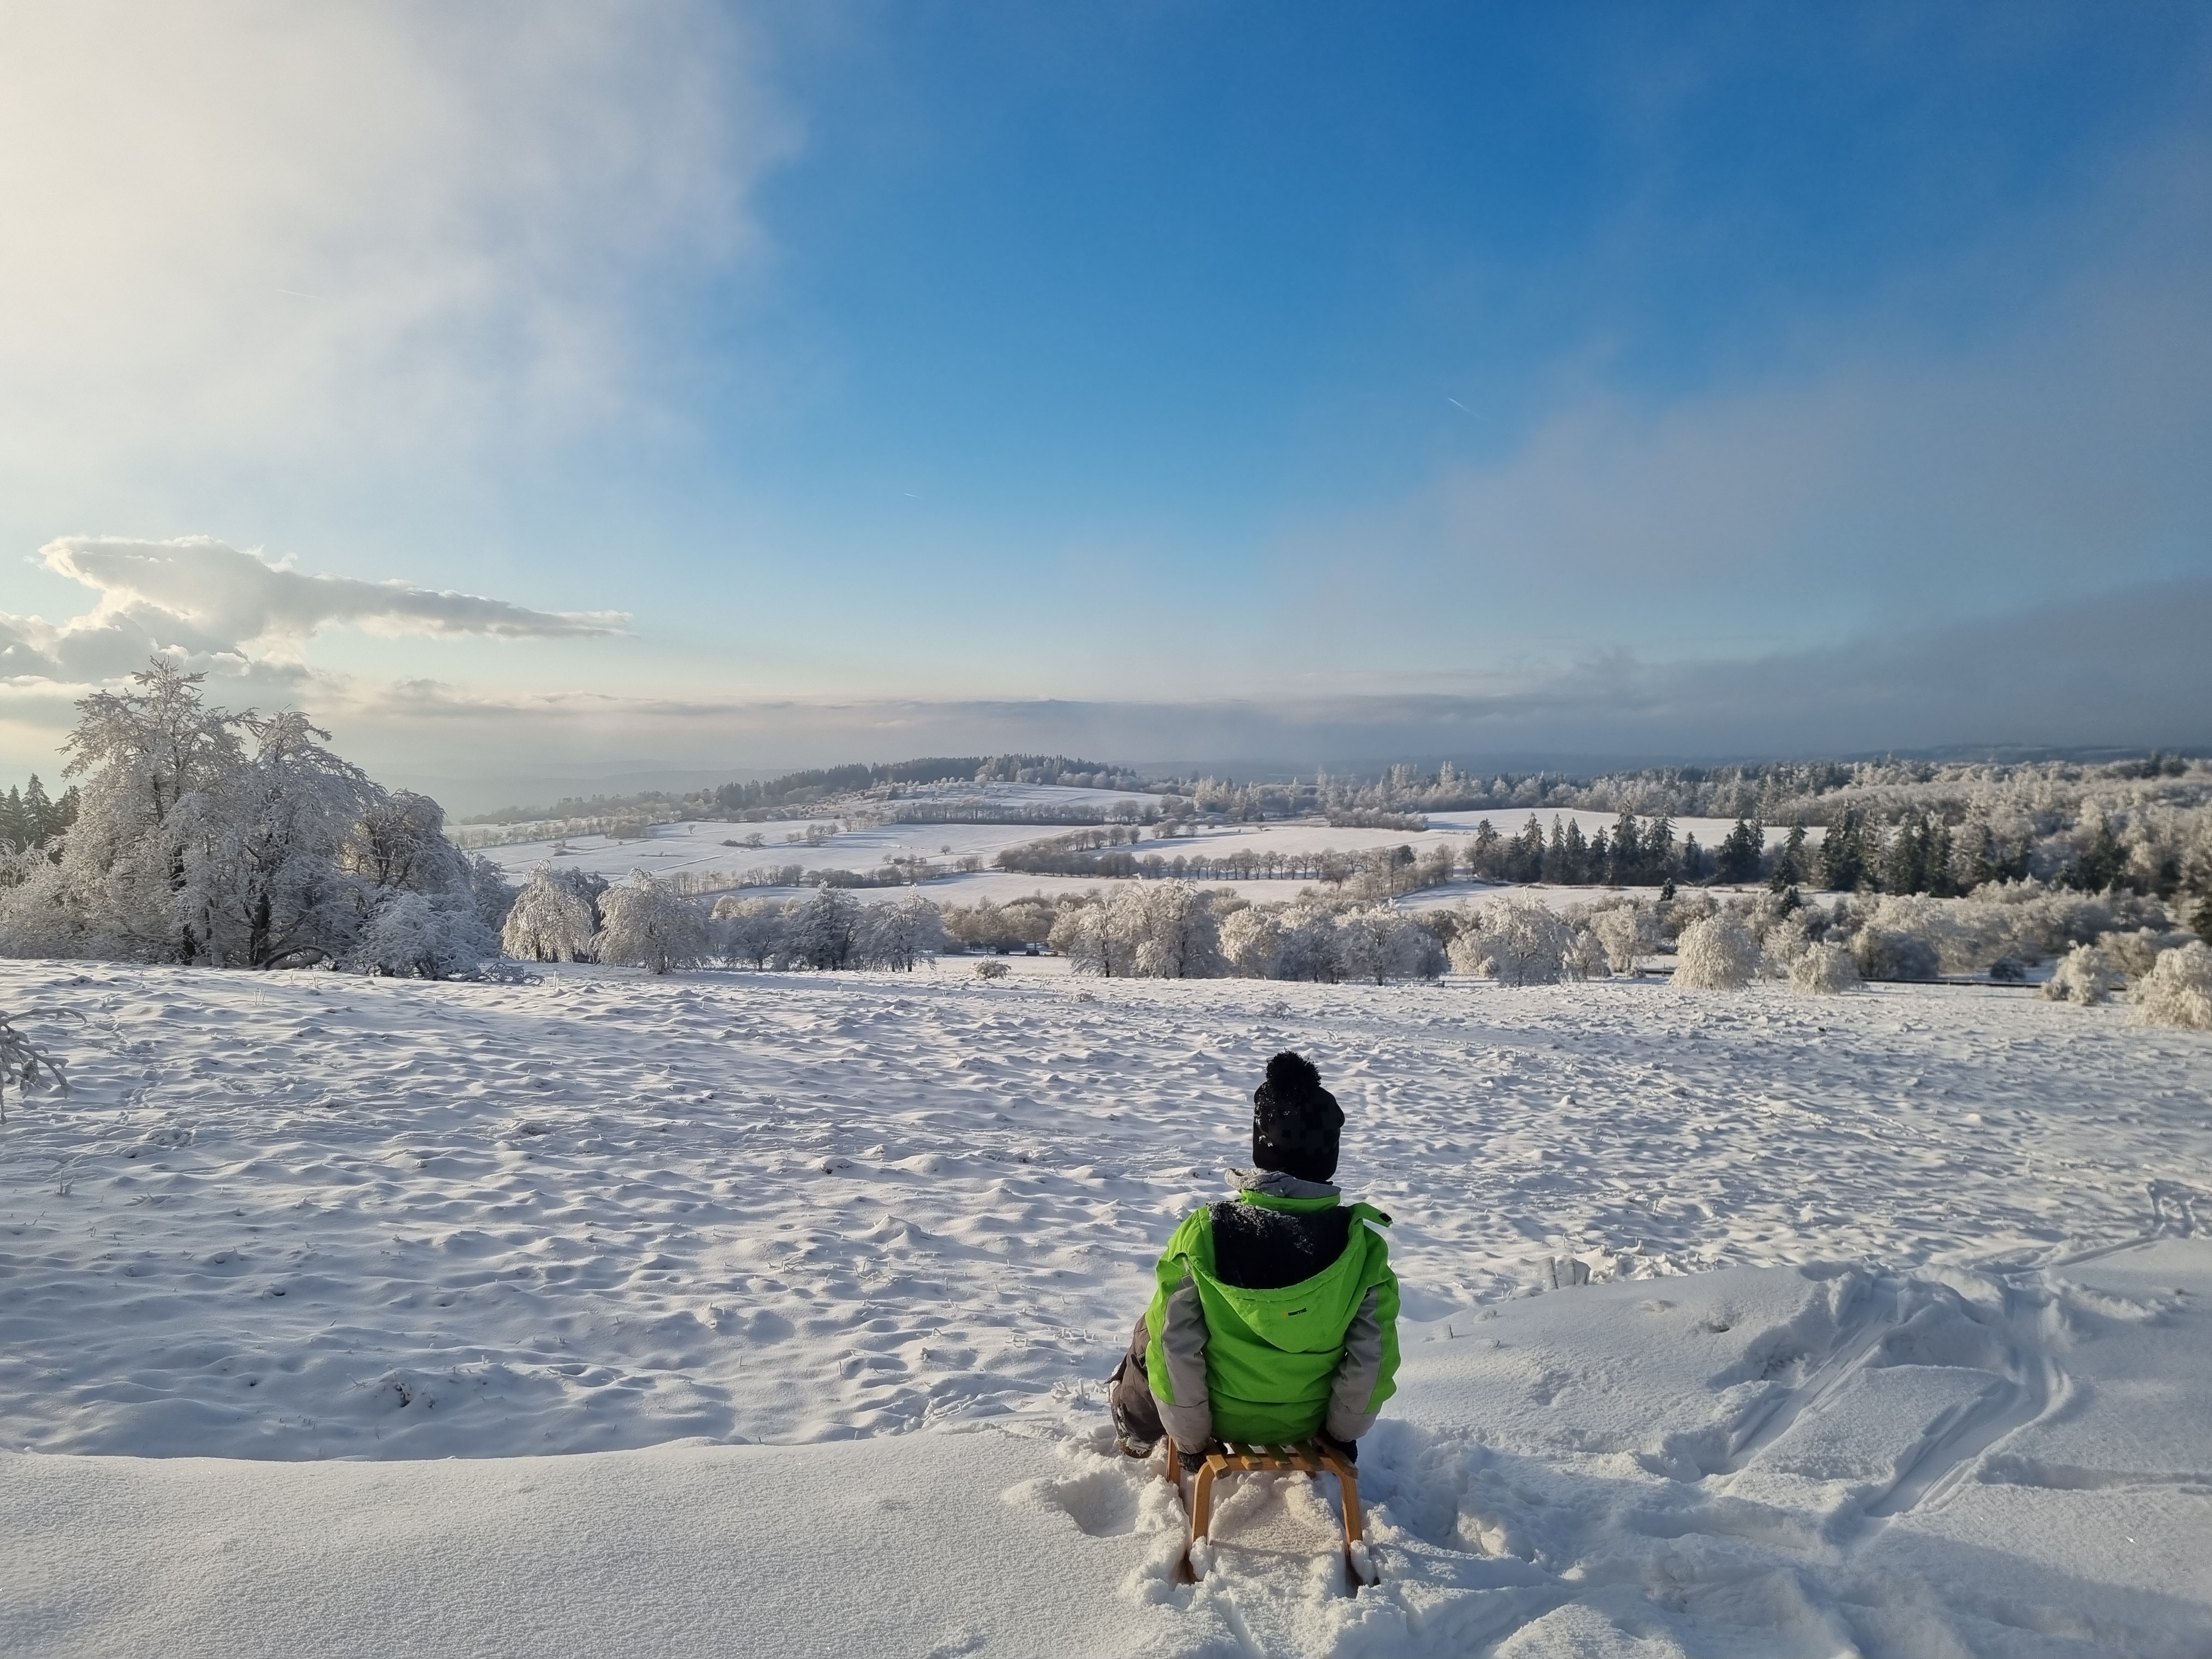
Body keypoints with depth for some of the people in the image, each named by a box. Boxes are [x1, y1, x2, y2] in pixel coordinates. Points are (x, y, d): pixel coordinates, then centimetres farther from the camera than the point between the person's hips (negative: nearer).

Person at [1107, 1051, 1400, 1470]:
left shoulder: (1203, 1233, -25)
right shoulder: (1363, 1247, -22)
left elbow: (1175, 1351, -19)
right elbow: (1372, 1362, -14)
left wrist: (1189, 1439, -3)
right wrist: (1343, 1433, 6)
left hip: (1220, 1414, -1)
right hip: (1307, 1420, 2)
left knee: (1147, 1338, 27)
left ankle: (1138, 1440, 48)